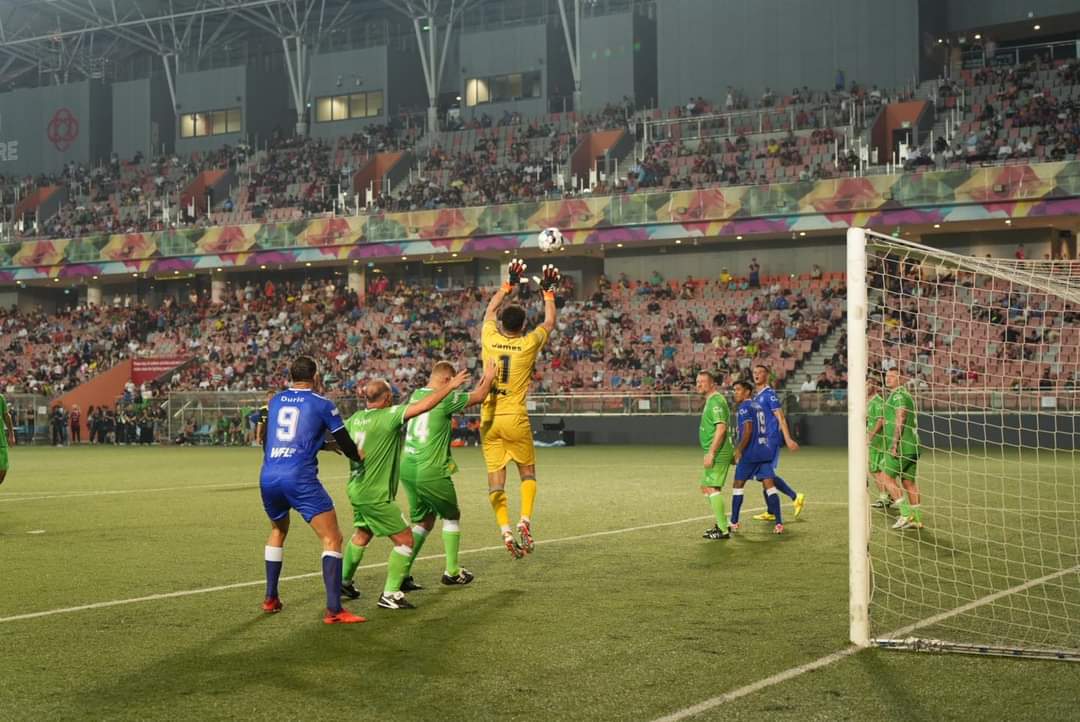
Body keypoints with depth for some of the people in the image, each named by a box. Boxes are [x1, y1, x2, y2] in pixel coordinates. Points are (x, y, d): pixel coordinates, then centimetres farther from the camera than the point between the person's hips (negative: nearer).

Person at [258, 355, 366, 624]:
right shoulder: (322, 405, 3)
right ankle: (334, 610, -10)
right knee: (332, 539, -1)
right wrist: (360, 455, 28)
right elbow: (349, 448, 6)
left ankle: (270, 599, 31)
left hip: (268, 478, 6)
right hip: (299, 479, -6)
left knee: (278, 531, 30)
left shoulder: (276, 400, 17)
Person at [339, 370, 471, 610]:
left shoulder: (356, 418, 4)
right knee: (405, 539, -1)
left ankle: (344, 581, 40)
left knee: (362, 535, 28)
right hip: (376, 495, -9)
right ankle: (390, 594, 0)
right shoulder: (387, 416, -18)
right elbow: (424, 405, -22)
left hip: (356, 490, 9)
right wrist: (450, 386, -14)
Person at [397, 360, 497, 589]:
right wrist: (488, 379, 19)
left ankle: (403, 574, 8)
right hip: (431, 472, -7)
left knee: (423, 521, 17)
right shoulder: (445, 399, -13)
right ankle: (452, 572, 20)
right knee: (451, 516, 15)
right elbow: (478, 397, 1)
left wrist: (481, 381, 27)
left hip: (407, 468, 7)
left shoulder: (416, 395, 10)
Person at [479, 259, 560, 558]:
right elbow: (549, 323, 14)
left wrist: (508, 285, 30)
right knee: (528, 472, 14)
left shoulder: (490, 341, 1)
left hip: (489, 420, 2)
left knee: (495, 479, 3)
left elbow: (490, 311, 22)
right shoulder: (528, 344, -5)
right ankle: (525, 520, -6)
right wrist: (548, 293, 25)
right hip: (515, 420, -2)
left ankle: (505, 531, -7)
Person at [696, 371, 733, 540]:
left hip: (717, 454, -11)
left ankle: (723, 530, -11)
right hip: (715, 454, 11)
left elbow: (721, 428, -23)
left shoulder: (716, 401, -14)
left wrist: (711, 453, -25)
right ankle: (721, 523, 25)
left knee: (712, 488, -12)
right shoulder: (711, 401, 18)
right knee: (705, 487, 17)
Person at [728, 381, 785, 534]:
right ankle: (779, 523, -8)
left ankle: (734, 523, 10)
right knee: (769, 485, 1)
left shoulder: (744, 408, -8)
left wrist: (738, 451, -14)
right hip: (765, 451, 7)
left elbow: (748, 431, -18)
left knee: (738, 485, 6)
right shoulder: (759, 406, 18)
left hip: (750, 453, -7)